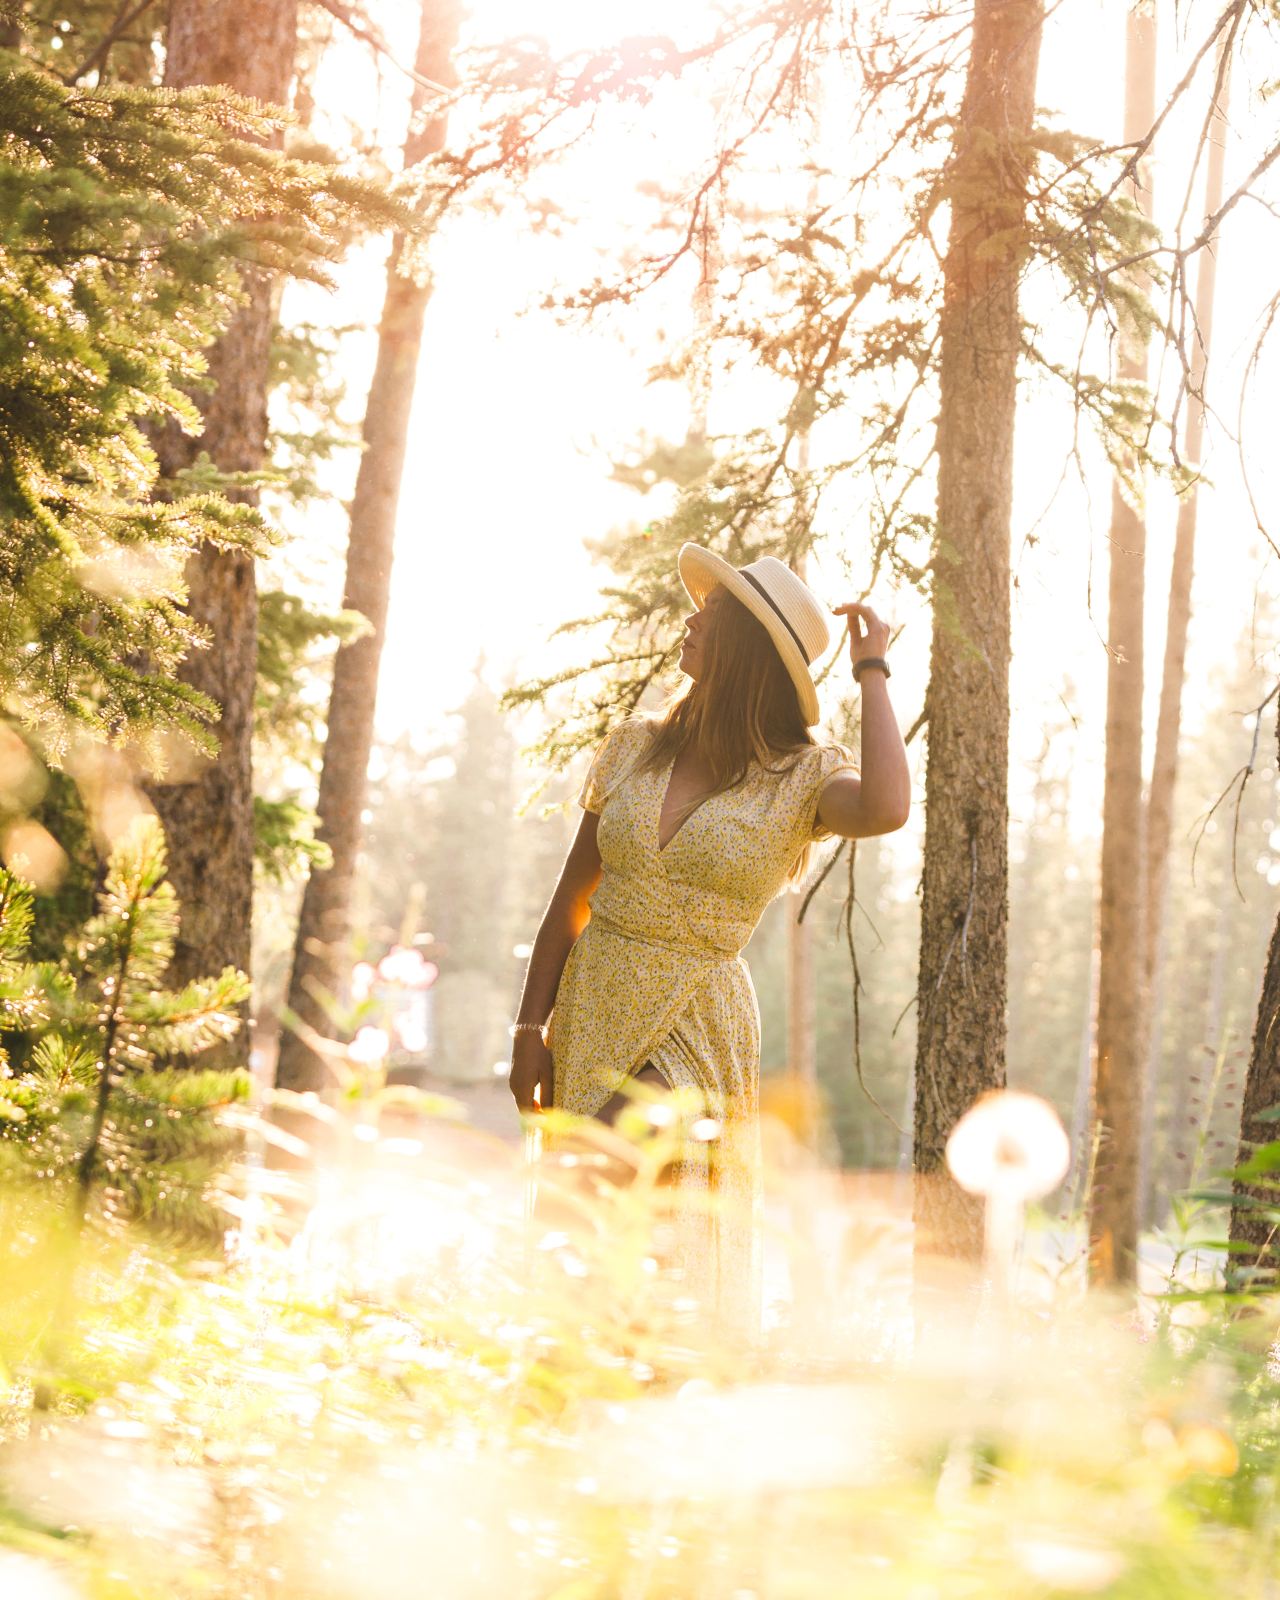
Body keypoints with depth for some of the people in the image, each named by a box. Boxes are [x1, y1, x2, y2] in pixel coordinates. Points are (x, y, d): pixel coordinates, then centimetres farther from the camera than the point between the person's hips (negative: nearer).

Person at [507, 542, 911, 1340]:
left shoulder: (802, 779, -6)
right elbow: (573, 896, 10)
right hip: (590, 1012, 5)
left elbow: (886, 809, -30)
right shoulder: (637, 745, 6)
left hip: (692, 1033, -5)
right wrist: (531, 1028, 4)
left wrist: (873, 672, -16)